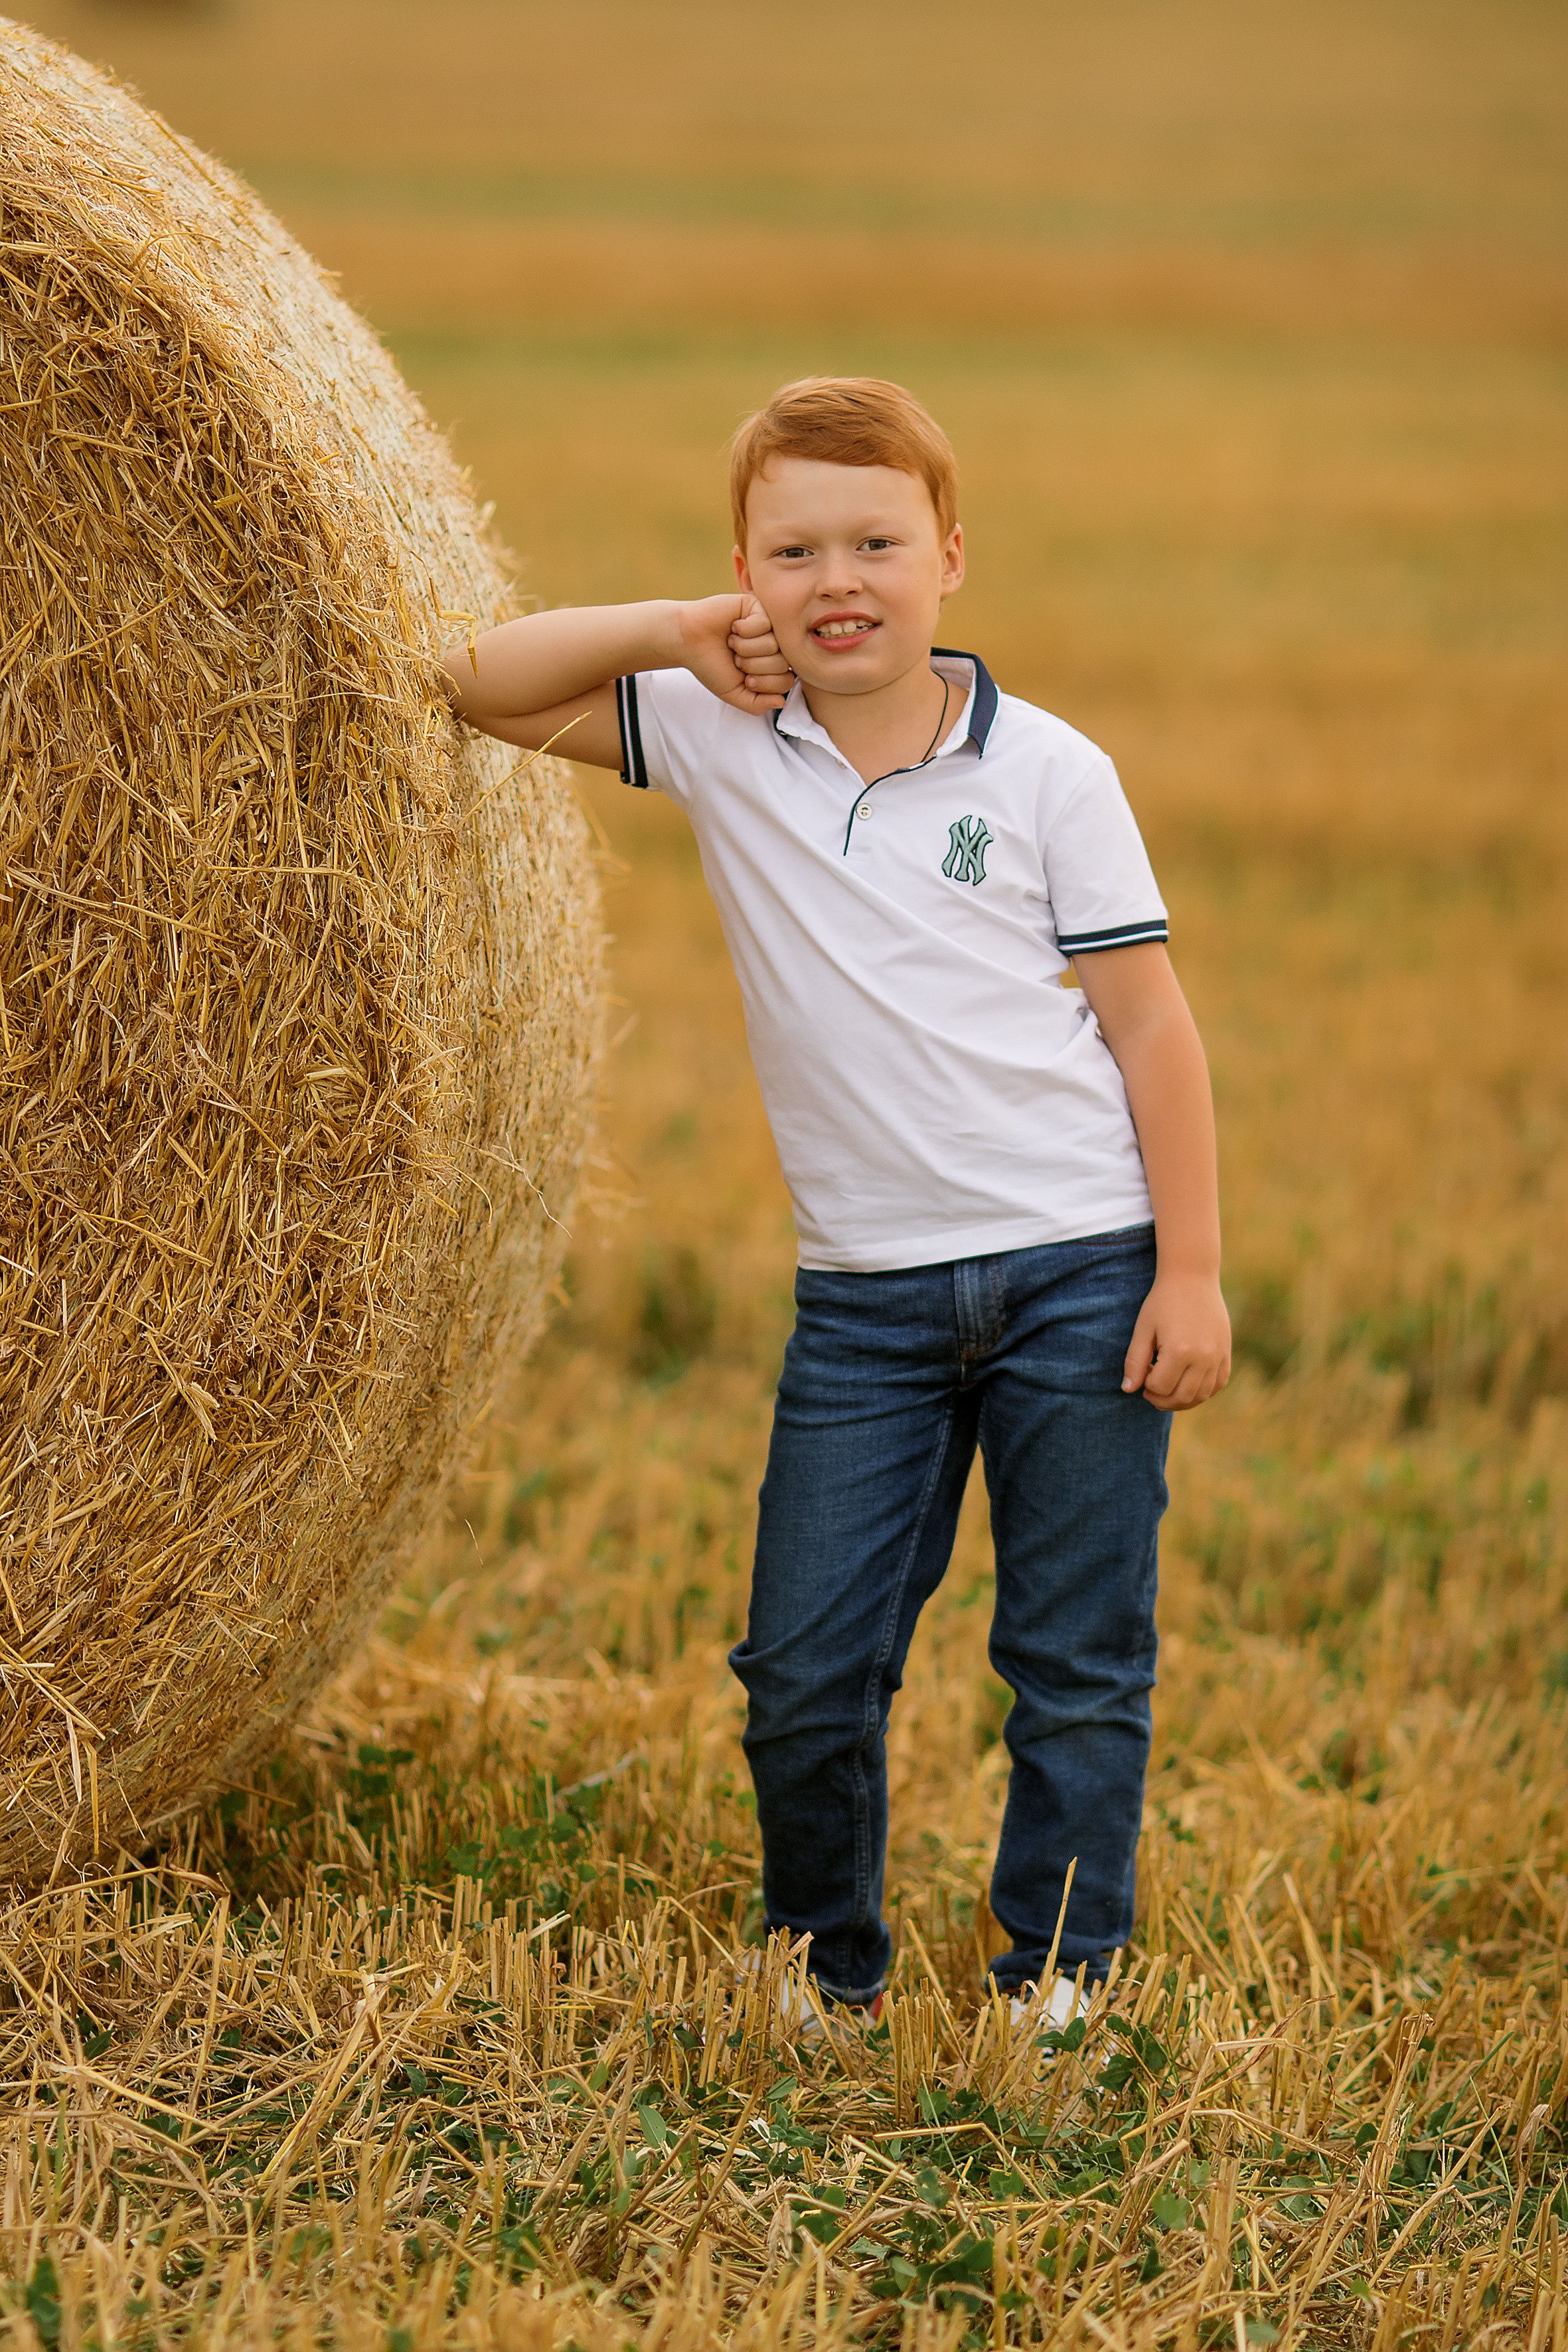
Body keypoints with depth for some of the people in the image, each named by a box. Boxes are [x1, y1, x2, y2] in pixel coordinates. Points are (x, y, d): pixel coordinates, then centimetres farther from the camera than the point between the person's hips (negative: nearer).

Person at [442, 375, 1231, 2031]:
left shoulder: (1047, 773, -5)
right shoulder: (717, 738, 2)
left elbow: (1150, 1025, -2)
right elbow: (482, 688, 3)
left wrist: (1192, 1273, -6)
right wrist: (675, 636, -8)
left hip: (1081, 1272, -2)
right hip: (865, 1295, 2)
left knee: (1076, 1661, 4)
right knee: (804, 1670, 2)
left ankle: (1058, 1978, 17)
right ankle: (824, 1972, 22)